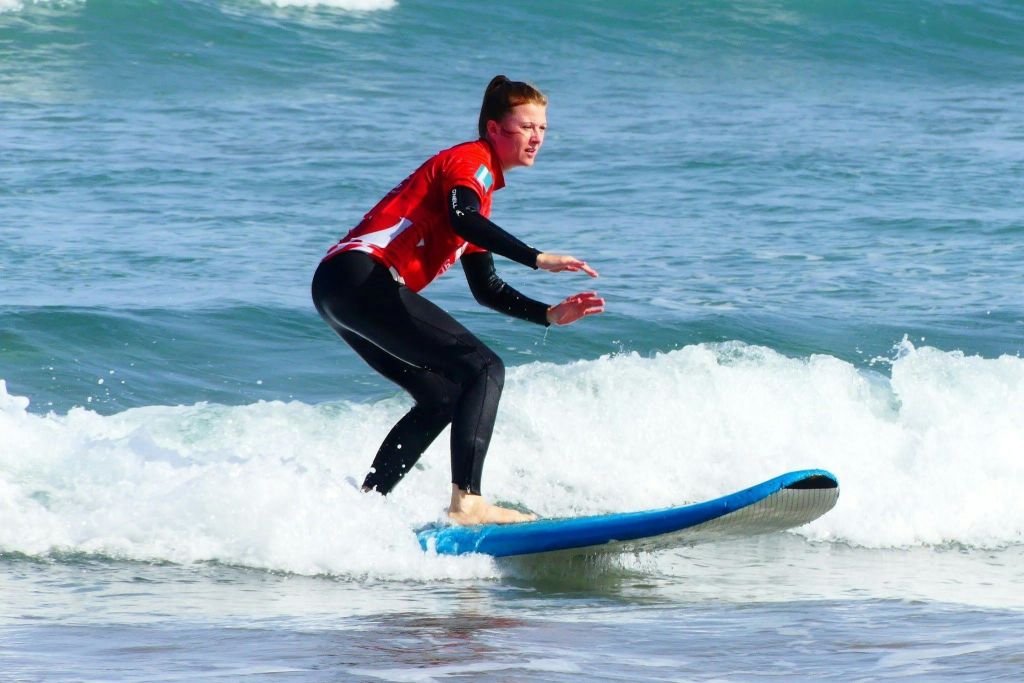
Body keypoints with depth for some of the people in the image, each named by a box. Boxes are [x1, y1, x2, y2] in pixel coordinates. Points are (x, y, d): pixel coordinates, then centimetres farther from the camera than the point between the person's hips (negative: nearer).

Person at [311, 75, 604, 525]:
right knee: (483, 369, -13)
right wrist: (537, 259, -31)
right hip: (361, 275, -10)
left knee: (443, 398, 16)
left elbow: (486, 288, 29)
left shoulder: (479, 186, 28)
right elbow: (462, 218, -25)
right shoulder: (471, 161, -2)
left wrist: (549, 315, 16)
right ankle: (466, 502, -24)